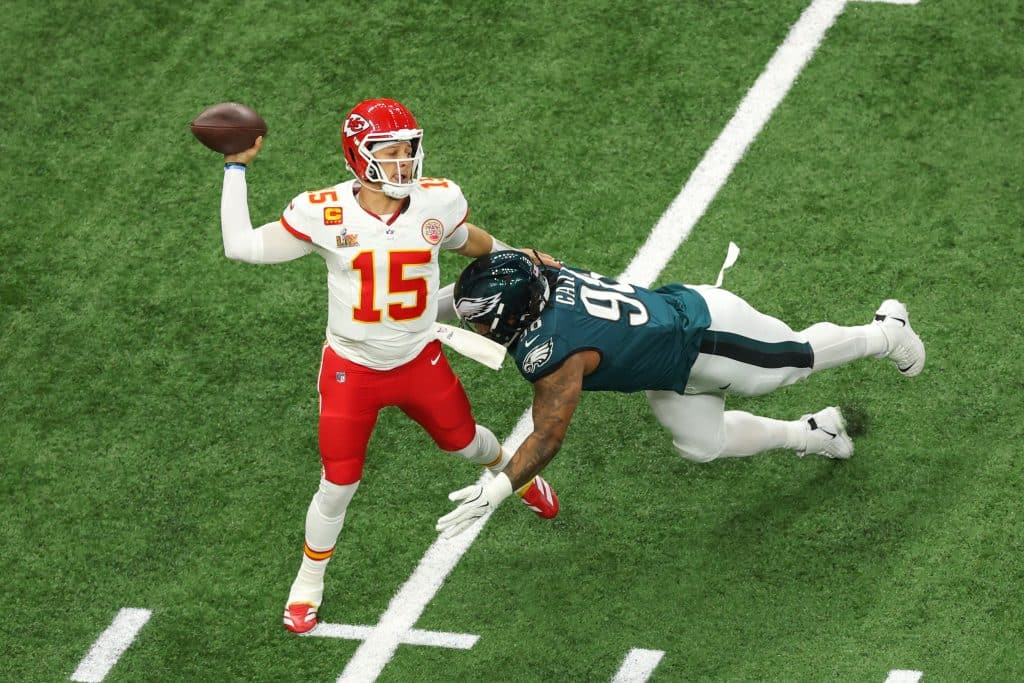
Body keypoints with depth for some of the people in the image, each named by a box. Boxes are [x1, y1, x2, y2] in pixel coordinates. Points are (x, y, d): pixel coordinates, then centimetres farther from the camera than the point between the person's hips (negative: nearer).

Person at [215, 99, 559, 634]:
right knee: (339, 484, 6)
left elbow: (465, 239, 10)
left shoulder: (438, 202, -14)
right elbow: (240, 247, -18)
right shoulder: (324, 214, -21)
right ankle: (308, 582, 31)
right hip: (351, 371, -2)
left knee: (464, 441, 24)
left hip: (419, 362, 2)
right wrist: (236, 169, -17)